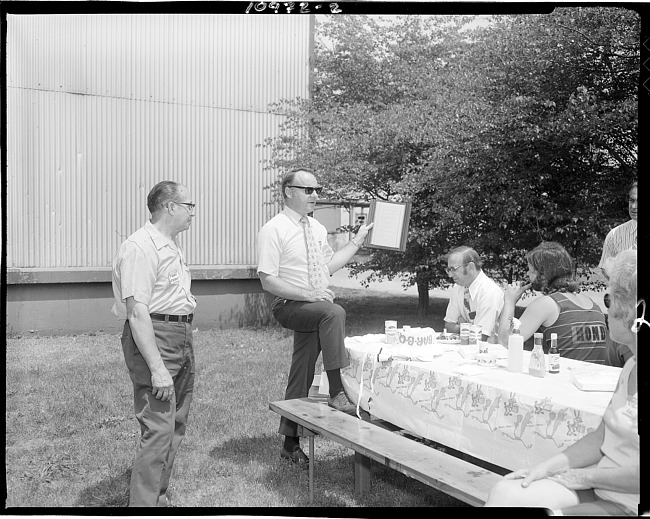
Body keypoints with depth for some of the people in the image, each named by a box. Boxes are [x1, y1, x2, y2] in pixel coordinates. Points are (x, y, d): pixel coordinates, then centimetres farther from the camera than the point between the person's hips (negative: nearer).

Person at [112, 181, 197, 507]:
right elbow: (137, 312, -23)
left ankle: (159, 497, 28)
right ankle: (143, 503, -1)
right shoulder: (141, 247, -17)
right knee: (158, 431, -11)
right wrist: (157, 368, -26)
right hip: (153, 337, -10)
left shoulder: (171, 245, 16)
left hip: (182, 338, 10)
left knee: (176, 426, 15)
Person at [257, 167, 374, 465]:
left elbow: (329, 265, 21)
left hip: (315, 310, 7)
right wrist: (307, 294, -23)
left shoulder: (316, 228, 12)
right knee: (333, 312, -34)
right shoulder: (273, 230, -10)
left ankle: (290, 444, 22)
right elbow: (268, 281, -15)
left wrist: (357, 242, 16)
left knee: (301, 378, 10)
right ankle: (337, 394, -30)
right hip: (290, 307, -7)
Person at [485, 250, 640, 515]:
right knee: (504, 493, -3)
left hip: (628, 505, -8)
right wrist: (549, 466, 2)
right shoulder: (631, 367, 10)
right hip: (601, 486, 8)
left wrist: (585, 476, -12)